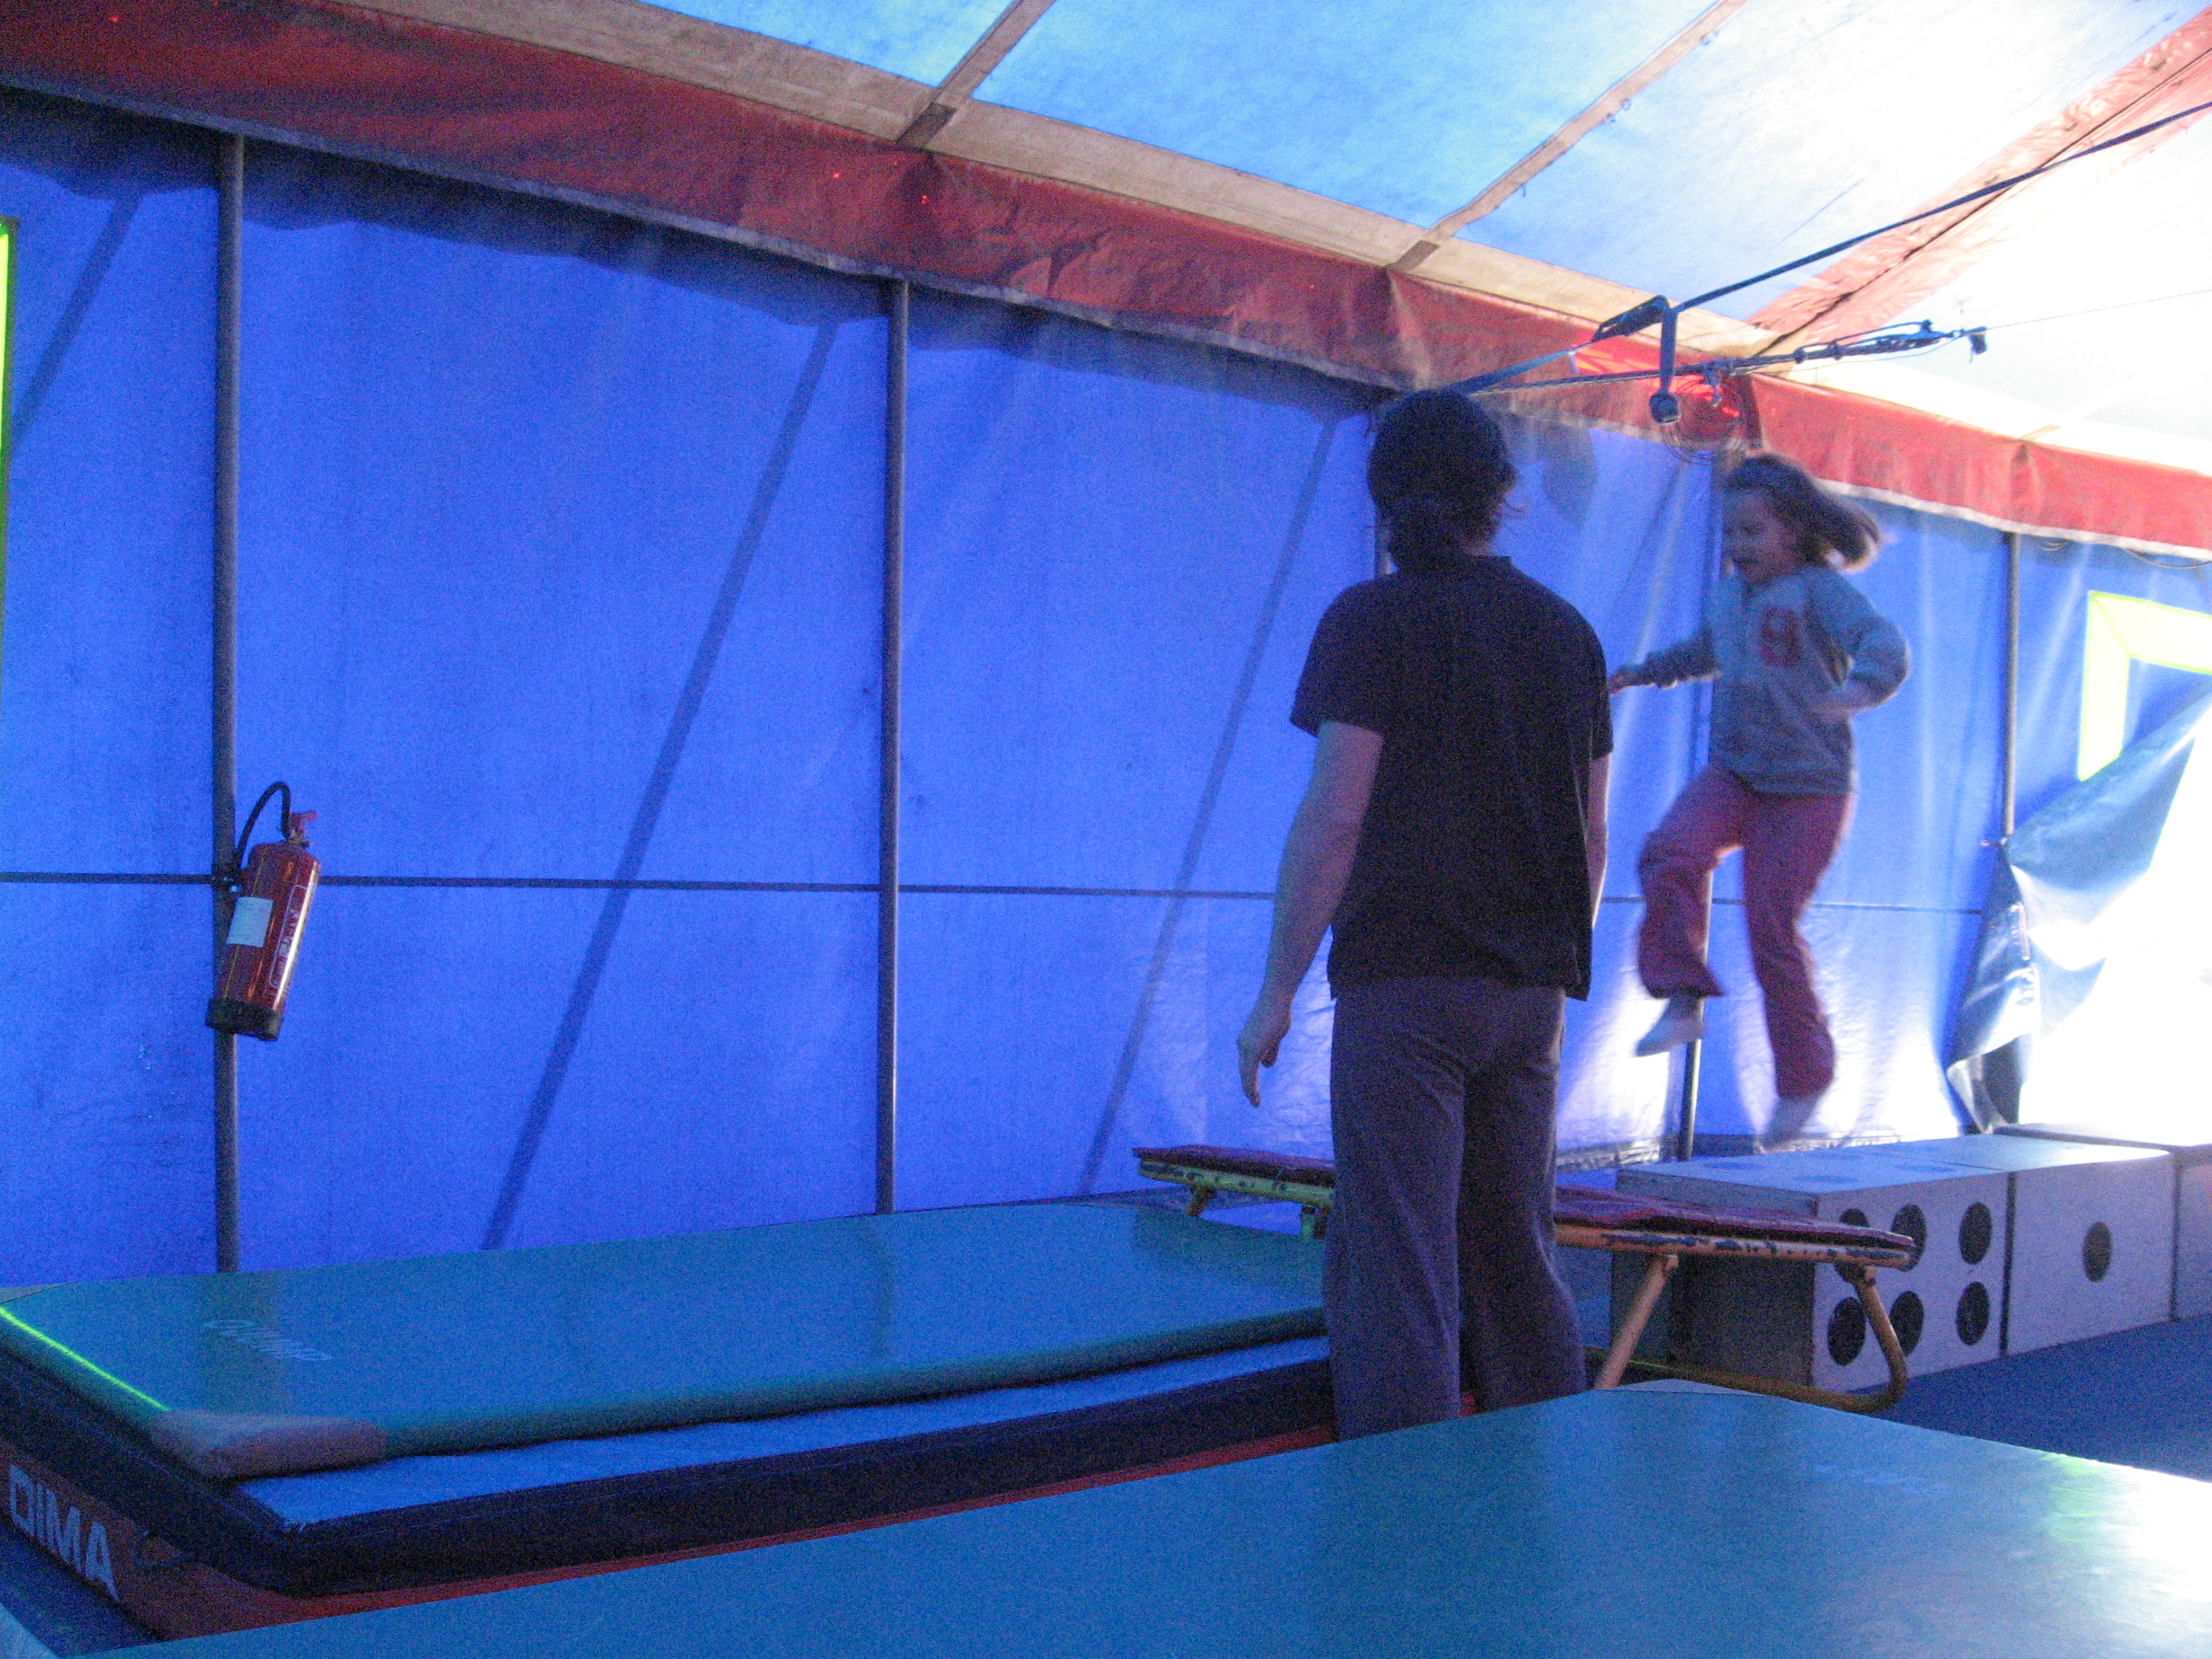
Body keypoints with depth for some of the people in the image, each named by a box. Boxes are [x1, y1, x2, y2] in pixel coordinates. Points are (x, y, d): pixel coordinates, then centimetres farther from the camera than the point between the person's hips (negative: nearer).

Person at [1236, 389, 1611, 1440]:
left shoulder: (1372, 621, -5)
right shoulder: (1568, 632, 11)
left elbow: (1334, 817, -12)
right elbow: (1592, 840, 13)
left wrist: (1276, 991, -7)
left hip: (1406, 981, -6)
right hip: (1530, 994, 6)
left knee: (1397, 1277, -3)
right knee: (1519, 1268, 14)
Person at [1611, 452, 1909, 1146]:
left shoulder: (1821, 589, -10)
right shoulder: (1729, 594, 11)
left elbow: (1885, 645, -27)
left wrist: (1860, 689, -46)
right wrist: (1639, 673, 35)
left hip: (1807, 786, -6)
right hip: (1732, 773, 6)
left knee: (1771, 926, -5)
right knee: (1671, 854, -24)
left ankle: (1804, 1075, 14)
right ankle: (1684, 999, -9)